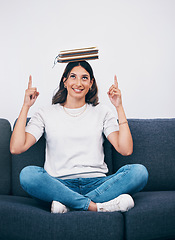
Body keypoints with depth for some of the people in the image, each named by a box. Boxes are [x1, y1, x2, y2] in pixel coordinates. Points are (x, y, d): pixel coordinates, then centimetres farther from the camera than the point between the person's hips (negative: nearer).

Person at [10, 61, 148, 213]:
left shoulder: (102, 112, 15)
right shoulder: (46, 113, 13)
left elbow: (126, 149, -1)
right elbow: (16, 148, -1)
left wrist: (119, 107, -1)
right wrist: (26, 106, 1)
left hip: (96, 184, 1)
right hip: (60, 185, -1)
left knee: (139, 172, -25)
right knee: (28, 174, -31)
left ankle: (68, 204, -29)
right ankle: (97, 206, -31)